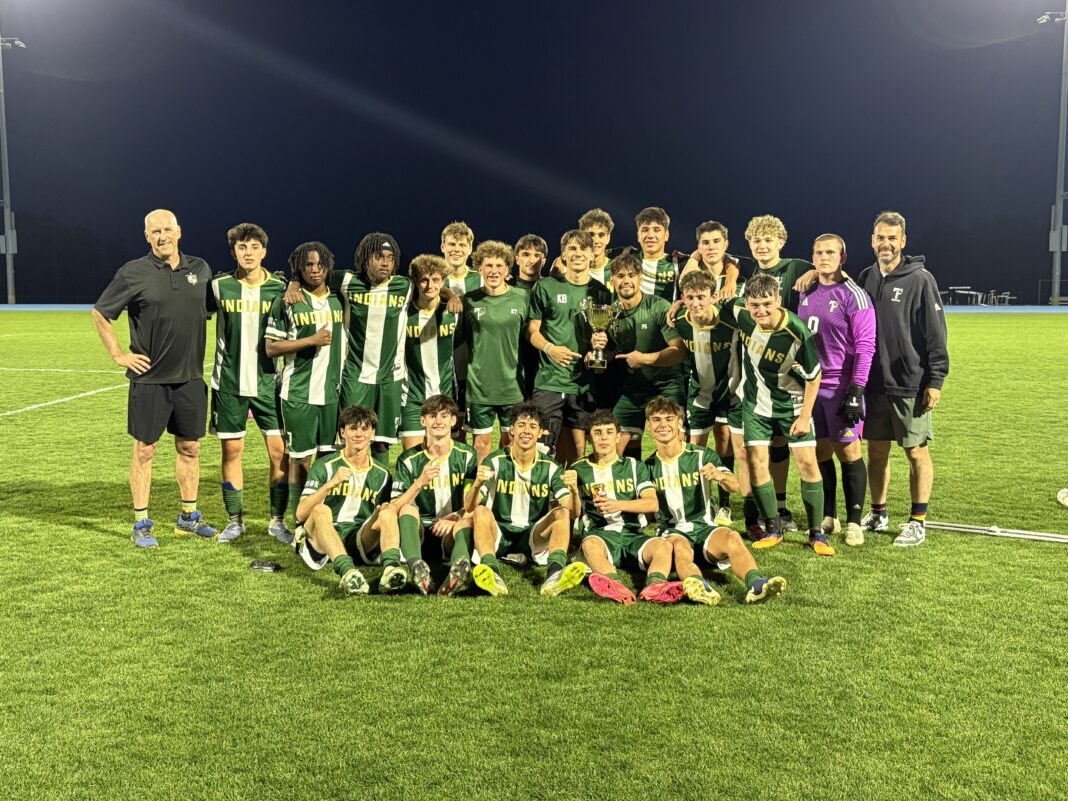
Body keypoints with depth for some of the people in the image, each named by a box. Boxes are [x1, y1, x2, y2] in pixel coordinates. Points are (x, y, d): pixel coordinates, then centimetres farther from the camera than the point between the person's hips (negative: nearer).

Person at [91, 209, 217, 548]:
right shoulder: (133, 273, -6)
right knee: (145, 450, 3)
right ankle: (141, 524, 13)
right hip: (150, 377, -4)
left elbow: (211, 309, 21)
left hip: (191, 377, 4)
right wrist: (118, 355, -3)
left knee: (190, 447, 12)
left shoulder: (200, 269, 5)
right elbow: (99, 314, 3)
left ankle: (189, 516, 25)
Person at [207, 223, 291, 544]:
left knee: (279, 451, -2)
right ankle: (235, 520, 19)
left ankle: (277, 520, 12)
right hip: (229, 383, 0)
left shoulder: (280, 288, -1)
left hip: (268, 383, 0)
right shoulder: (220, 286, -1)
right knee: (232, 451, 6)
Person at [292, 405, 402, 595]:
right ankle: (347, 571, -54)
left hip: (360, 540, 2)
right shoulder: (325, 466, 2)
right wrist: (331, 484, -22)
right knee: (321, 510, -31)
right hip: (320, 540, -2)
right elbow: (301, 514, -9)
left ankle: (391, 566, -48)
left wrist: (383, 512, -7)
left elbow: (381, 520, 18)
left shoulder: (381, 475, 13)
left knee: (389, 511, -20)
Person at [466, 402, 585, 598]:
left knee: (561, 512, -23)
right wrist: (477, 485, -31)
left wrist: (573, 490, -30)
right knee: (482, 511, -28)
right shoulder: (494, 462, -1)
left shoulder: (551, 468, 2)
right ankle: (492, 574, -52)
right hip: (498, 534, -1)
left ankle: (555, 574, -48)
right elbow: (469, 508, -9)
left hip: (534, 536, 1)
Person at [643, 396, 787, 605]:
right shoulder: (648, 466, 11)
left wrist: (719, 475, -36)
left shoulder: (702, 456, 3)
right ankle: (699, 585, -65)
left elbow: (735, 486, -14)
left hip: (704, 527, 0)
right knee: (679, 547, -36)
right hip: (671, 531, 0)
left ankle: (756, 584, -55)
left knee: (731, 537, -33)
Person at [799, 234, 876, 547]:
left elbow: (865, 345, -11)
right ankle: (827, 518, 20)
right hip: (810, 385, 6)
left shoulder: (853, 296, -8)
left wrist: (856, 389, -17)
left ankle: (853, 522, 9)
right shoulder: (806, 293, 10)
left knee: (848, 453, 0)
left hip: (842, 387, -5)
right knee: (820, 452, 9)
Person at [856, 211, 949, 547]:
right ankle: (878, 514, 26)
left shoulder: (920, 280, -7)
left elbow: (935, 334, -9)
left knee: (916, 452, 4)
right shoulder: (866, 278, 8)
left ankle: (917, 522, 14)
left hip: (910, 385, -5)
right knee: (876, 450, 12)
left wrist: (935, 381, -12)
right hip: (873, 384, 5)